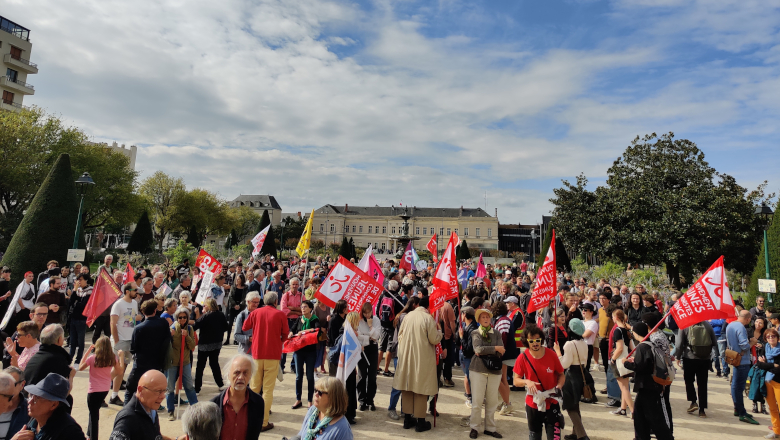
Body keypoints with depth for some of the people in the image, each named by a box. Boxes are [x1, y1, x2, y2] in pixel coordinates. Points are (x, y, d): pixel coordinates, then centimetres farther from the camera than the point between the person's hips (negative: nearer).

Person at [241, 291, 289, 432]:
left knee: (254, 387, 15)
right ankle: (263, 422, 4)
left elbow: (245, 327, 10)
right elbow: (285, 333, -1)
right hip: (273, 354, -3)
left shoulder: (255, 312, 0)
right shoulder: (280, 314, -8)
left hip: (257, 353, 3)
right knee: (268, 389, 2)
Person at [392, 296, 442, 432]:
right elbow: (434, 340, -12)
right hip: (422, 358, -5)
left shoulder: (408, 316, 2)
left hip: (406, 356, 5)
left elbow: (400, 335, 10)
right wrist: (439, 331, 6)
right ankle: (420, 421, 12)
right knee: (421, 387, 5)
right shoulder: (428, 318, -13)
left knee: (407, 386, 13)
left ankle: (408, 418, 22)